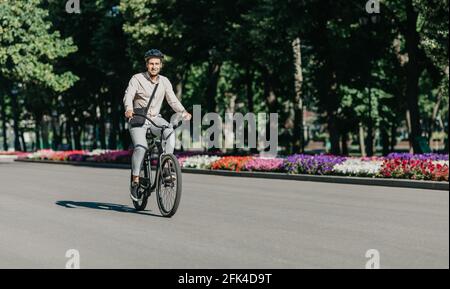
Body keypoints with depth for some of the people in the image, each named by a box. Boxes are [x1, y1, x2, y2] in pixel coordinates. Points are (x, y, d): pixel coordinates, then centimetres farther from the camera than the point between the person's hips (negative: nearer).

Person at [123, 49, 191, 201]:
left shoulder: (164, 82, 7)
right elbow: (128, 95, -18)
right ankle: (135, 181, -12)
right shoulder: (137, 79, -5)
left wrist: (183, 112, -19)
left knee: (170, 133, -29)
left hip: (155, 118, 3)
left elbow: (173, 100, 1)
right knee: (141, 147, -26)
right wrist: (129, 109, -40)